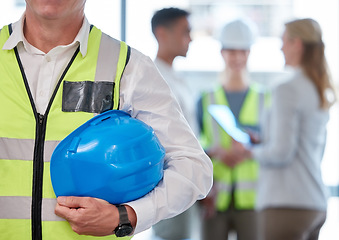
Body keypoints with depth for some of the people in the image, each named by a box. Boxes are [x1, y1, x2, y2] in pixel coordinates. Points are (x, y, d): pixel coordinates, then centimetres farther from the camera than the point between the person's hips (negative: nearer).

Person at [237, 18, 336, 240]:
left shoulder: (288, 90, -12)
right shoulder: (322, 94, 13)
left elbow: (281, 153, -17)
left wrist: (252, 151, 0)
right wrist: (263, 144, 18)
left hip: (287, 204, -9)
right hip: (316, 204, 9)